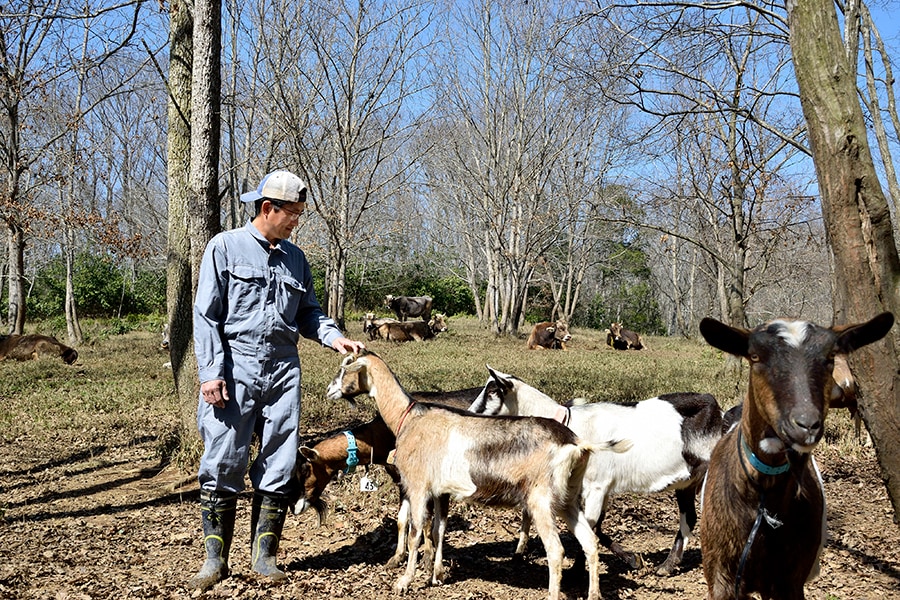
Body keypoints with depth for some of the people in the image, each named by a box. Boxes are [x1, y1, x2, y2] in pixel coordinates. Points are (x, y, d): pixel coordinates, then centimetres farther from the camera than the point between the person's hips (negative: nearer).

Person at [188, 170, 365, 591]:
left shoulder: (295, 258, 14)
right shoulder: (226, 247, 0)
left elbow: (308, 313, 18)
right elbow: (207, 315, -4)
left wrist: (334, 337, -2)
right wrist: (211, 372, -12)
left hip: (283, 369, 5)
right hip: (236, 366, -4)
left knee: (278, 465, 5)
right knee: (223, 463, -3)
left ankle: (263, 555, 15)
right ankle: (215, 559, 7)